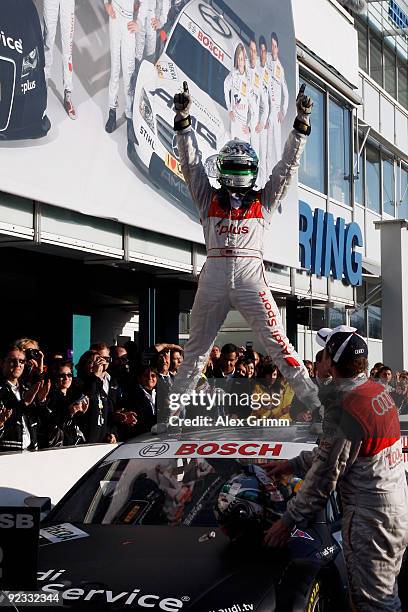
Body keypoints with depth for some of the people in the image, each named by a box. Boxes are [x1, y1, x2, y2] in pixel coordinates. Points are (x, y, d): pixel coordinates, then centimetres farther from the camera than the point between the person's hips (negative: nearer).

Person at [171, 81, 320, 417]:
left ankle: (314, 399, -6)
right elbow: (191, 162, 11)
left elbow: (288, 165, 12)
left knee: (277, 340, -7)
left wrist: (301, 123, 4)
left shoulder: (263, 200, 16)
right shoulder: (209, 198, 17)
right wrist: (183, 119, 2)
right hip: (213, 275, 2)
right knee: (196, 347, 9)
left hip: (251, 275, -1)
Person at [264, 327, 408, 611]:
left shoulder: (343, 407, -22)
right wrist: (294, 464, 20)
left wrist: (288, 520, -7)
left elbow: (324, 475, -17)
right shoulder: (378, 389, 5)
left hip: (370, 518, -9)